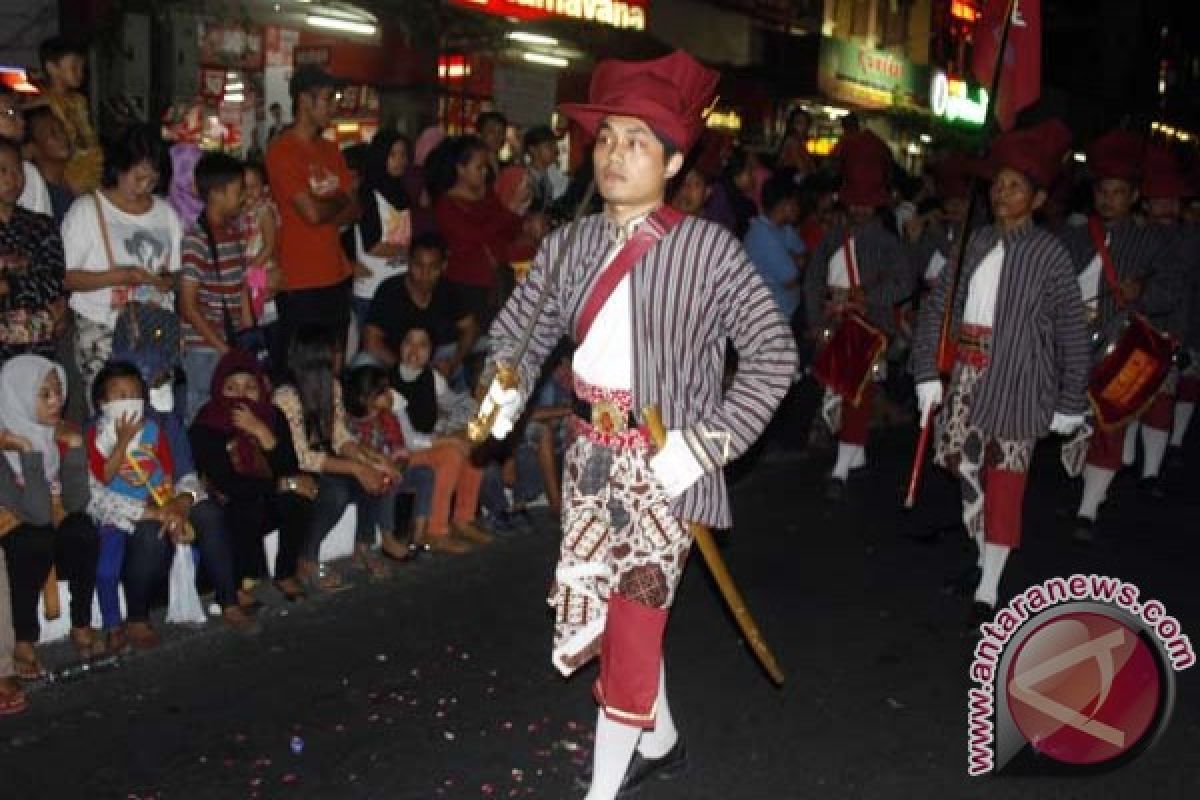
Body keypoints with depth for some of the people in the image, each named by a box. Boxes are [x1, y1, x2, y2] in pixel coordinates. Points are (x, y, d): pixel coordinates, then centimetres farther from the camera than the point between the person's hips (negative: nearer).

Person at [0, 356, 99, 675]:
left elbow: (76, 502, -16)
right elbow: (37, 513, -32)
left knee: (83, 532, -25)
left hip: (53, 522, 4)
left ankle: (81, 626, -12)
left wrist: (75, 446, -23)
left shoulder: (59, 434, -8)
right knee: (36, 542, -33)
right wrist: (29, 452, -35)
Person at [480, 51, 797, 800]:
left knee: (632, 624, -1)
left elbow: (775, 353, -11)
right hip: (592, 459, 6)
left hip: (664, 467, -5)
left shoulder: (707, 247, -11)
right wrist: (507, 390, -8)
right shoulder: (572, 245, 3)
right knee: (596, 611, 16)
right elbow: (520, 328, 12)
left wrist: (706, 442, -18)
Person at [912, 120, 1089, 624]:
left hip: (1015, 382, -5)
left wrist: (1070, 403, -2)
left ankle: (988, 591, 5)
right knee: (969, 470, 13)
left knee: (1005, 479, -2)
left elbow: (1073, 333, -3)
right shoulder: (977, 243, 7)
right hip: (966, 375, 5)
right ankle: (984, 556, 33)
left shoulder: (1048, 253, -5)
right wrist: (928, 373, 0)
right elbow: (937, 306, 8)